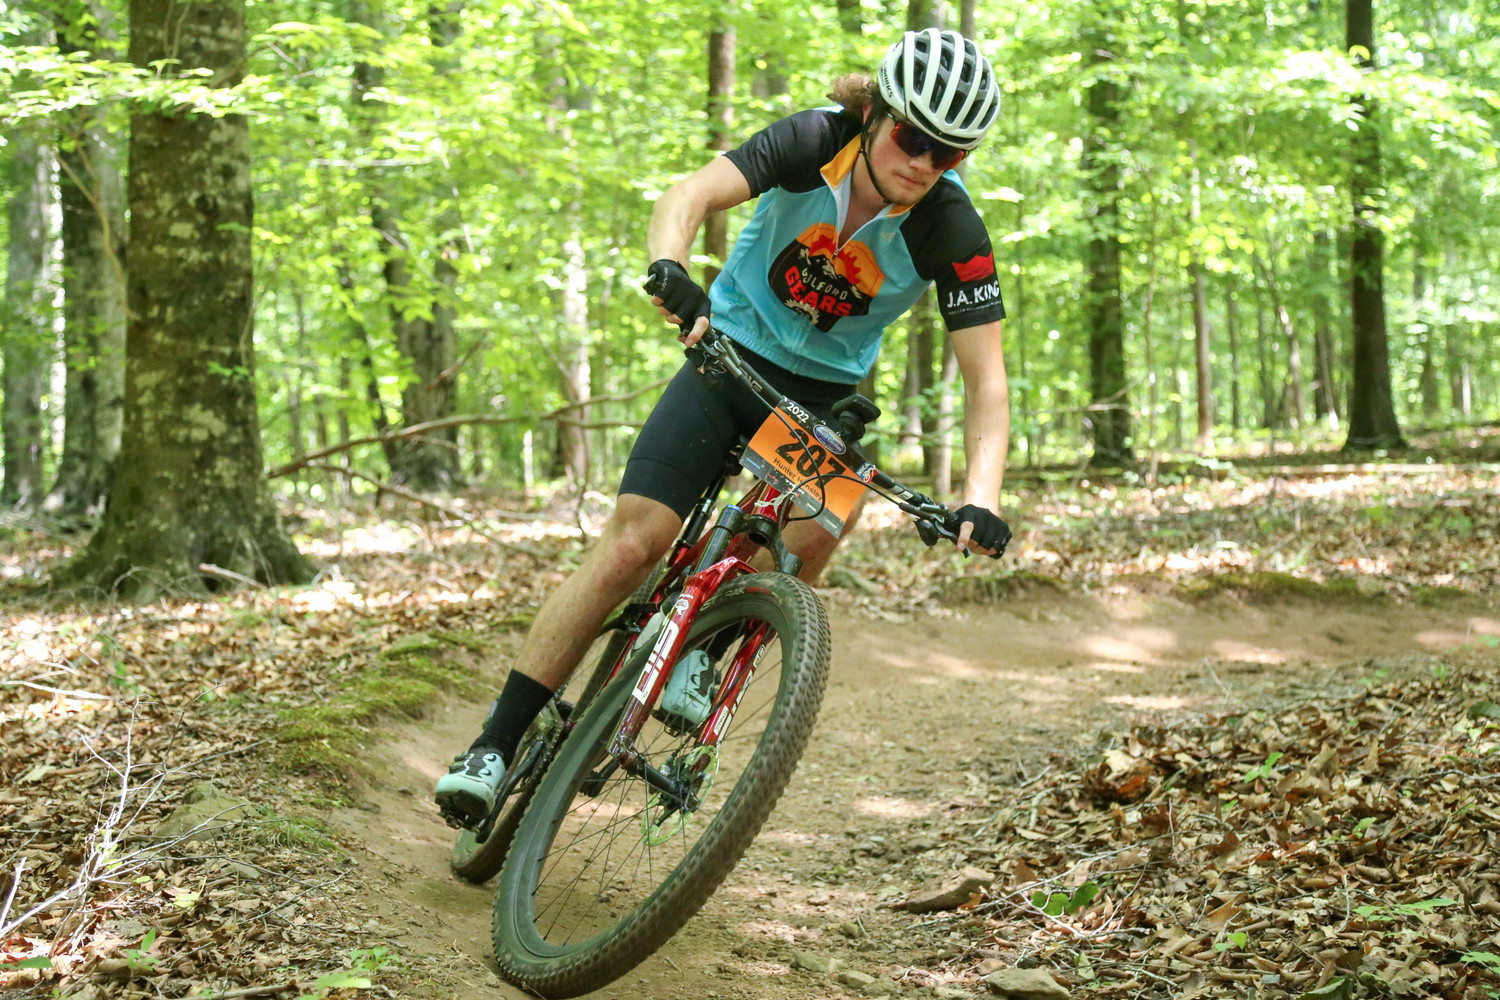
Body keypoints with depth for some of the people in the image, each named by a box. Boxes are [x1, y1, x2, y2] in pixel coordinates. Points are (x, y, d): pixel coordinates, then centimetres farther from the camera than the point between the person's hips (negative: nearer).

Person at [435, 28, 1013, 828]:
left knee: (806, 546, -28)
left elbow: (986, 382, -20)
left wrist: (981, 498, -36)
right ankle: (497, 741, -10)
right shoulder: (815, 141, -19)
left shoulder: (952, 233, -19)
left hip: (825, 394, 1)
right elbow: (691, 195, -32)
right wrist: (669, 271, -54)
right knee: (632, 539, -15)